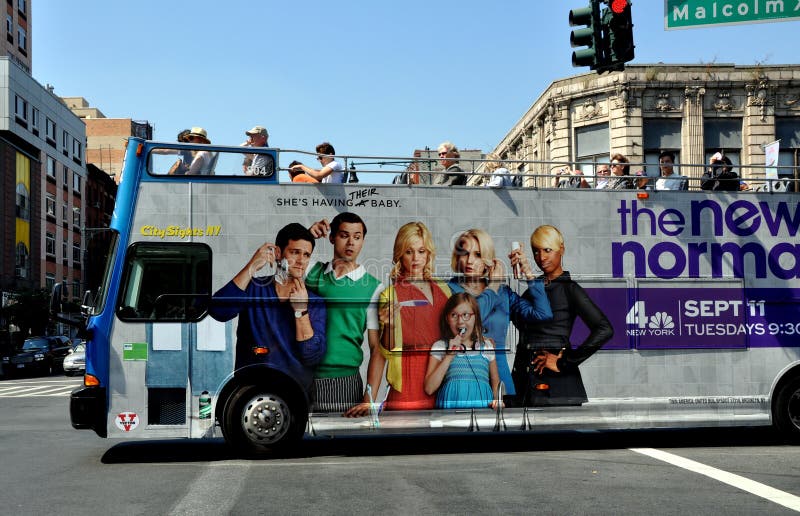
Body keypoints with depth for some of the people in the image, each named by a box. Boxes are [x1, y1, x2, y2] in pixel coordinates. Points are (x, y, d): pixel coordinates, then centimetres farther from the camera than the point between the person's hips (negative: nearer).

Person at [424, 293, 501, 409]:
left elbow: (495, 381, 23)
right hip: (450, 409, -2)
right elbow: (429, 389, 0)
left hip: (483, 407, 2)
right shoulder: (439, 347, 9)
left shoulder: (486, 346, 14)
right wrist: (450, 355, -4)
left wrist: (497, 400, 2)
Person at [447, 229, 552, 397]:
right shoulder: (450, 289, -2)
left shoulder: (503, 291, 8)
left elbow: (543, 314, -2)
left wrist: (528, 274, -2)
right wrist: (492, 287, -6)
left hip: (498, 371, 3)